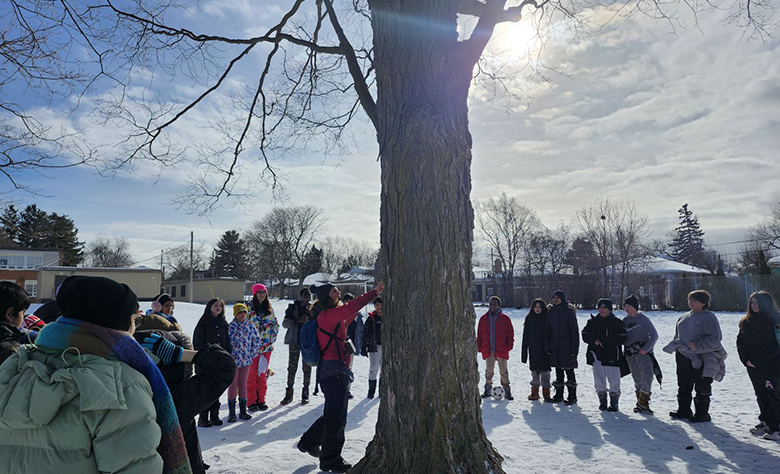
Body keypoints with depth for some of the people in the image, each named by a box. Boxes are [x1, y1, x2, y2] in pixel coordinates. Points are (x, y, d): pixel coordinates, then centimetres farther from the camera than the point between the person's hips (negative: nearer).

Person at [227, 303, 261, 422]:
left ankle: (243, 411, 21)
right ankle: (231, 412, 13)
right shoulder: (230, 327, -6)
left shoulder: (250, 326, 2)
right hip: (232, 360, -3)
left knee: (243, 385, 12)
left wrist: (252, 353, 6)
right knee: (233, 385, 3)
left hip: (246, 360, 3)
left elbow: (256, 339, 10)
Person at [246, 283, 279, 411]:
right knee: (252, 373, 1)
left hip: (267, 346, 4)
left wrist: (272, 338, 4)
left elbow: (275, 325, 15)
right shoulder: (249, 308, -4)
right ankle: (252, 401, 10)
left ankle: (261, 400, 18)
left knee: (263, 373, 9)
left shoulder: (269, 309, 9)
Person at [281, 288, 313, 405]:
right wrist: (298, 321, -18)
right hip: (295, 341, -1)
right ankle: (289, 393, 10)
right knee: (292, 367, 0)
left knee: (307, 368, 5)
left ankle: (305, 393, 14)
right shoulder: (293, 307, 3)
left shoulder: (312, 308, 8)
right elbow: (285, 323, -3)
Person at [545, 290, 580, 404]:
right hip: (555, 347, 5)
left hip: (567, 347, -5)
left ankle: (572, 396, 9)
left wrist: (574, 348, -12)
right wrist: (547, 347, 5)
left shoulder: (569, 311, -6)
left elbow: (574, 330, -7)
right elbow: (547, 330, 10)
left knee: (569, 371, -1)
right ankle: (558, 395, 20)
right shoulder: (551, 311, 8)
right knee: (558, 371, 11)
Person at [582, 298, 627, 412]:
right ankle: (602, 401, 24)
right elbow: (585, 334, 6)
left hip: (612, 356, -3)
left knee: (614, 382, 2)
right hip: (596, 355, 3)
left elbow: (622, 339, -12)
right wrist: (594, 340, -14)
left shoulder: (617, 322, -3)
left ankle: (614, 403, 19)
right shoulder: (593, 321, 9)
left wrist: (604, 341, -19)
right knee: (599, 382, 8)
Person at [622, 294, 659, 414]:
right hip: (630, 354, 4)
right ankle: (640, 402, 18)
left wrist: (645, 349, -12)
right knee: (637, 379, 9)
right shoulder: (625, 321, 11)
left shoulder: (643, 319, -2)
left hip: (643, 352, -4)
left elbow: (654, 335, -4)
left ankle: (643, 403, -12)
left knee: (647, 376, -17)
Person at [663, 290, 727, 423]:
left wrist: (696, 346, -20)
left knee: (702, 389, 4)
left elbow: (715, 338, -18)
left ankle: (702, 414, 16)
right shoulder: (684, 317, 12)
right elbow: (677, 335, 23)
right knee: (683, 387, 14)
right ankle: (683, 411, 26)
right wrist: (677, 346, 8)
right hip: (683, 358, 7)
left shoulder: (709, 318, -9)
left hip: (702, 360, -7)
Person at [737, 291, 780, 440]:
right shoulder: (746, 322, 10)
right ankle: (765, 422, 25)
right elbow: (740, 342, 10)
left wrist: (757, 361, -14)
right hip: (753, 366, 6)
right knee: (761, 395, 14)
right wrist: (746, 359, -3)